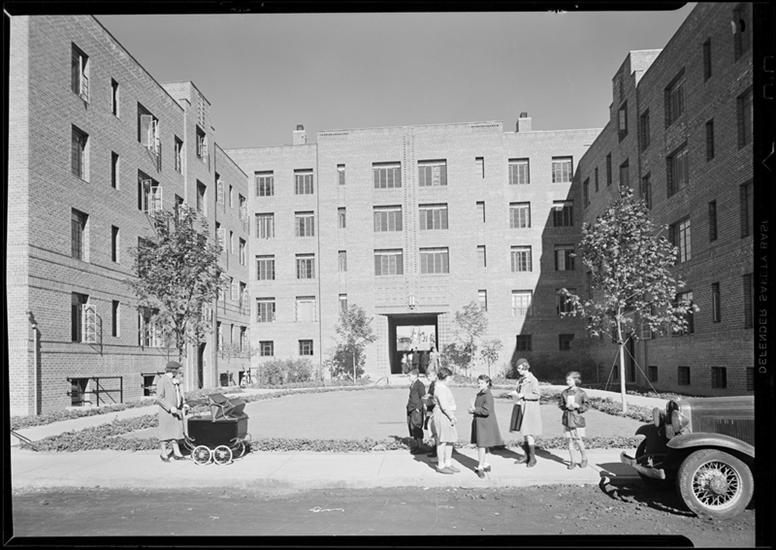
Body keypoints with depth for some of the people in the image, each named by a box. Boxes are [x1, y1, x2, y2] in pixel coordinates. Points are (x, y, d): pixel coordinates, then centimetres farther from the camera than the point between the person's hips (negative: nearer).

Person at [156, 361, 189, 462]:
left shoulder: (175, 380, 12)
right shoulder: (162, 381, -12)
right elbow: (159, 398, -16)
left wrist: (184, 404, 9)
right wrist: (170, 407, -22)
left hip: (177, 411, 7)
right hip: (166, 412, -7)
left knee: (175, 431, 8)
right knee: (166, 432, 1)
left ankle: (177, 453, 12)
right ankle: (163, 454, 13)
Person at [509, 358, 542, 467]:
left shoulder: (533, 380, -12)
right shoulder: (521, 378, 11)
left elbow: (537, 395, -14)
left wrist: (523, 396, -19)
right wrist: (516, 394, 3)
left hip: (530, 409, -8)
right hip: (521, 408, 8)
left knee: (528, 433, -8)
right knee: (523, 433, 10)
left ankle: (533, 458, 2)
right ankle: (527, 456, 18)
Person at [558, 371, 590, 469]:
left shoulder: (581, 393, -4)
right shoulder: (564, 393, 5)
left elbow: (587, 405, -1)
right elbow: (560, 404, 11)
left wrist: (578, 406, -17)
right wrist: (565, 406, -10)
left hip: (577, 419, -3)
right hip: (567, 419, 3)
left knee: (578, 440, -2)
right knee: (570, 441, 6)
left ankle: (584, 458, 22)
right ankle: (572, 461, 15)